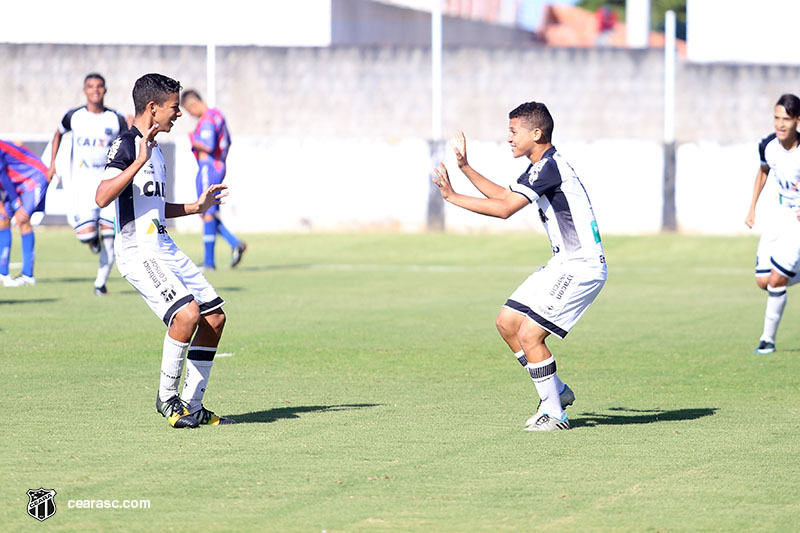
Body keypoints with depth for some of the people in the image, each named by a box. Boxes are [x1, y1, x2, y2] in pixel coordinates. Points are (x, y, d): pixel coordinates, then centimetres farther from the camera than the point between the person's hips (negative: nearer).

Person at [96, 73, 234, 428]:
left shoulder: (155, 150, 19)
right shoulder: (126, 145, -11)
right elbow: (102, 197, -25)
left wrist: (196, 207, 26)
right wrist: (139, 161, -30)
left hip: (164, 248, 10)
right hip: (138, 251, -10)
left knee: (214, 317, 7)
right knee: (187, 313, -25)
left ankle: (191, 406, 14)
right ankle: (167, 397, -7)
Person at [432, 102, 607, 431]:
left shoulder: (549, 167, -19)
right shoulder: (541, 168, 13)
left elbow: (504, 209, -25)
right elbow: (503, 195, 29)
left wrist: (452, 196, -20)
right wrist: (465, 168, 23)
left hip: (582, 268, -11)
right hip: (564, 264, 11)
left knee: (529, 334, -14)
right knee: (507, 322, 11)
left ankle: (553, 413, -2)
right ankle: (557, 391, 21)